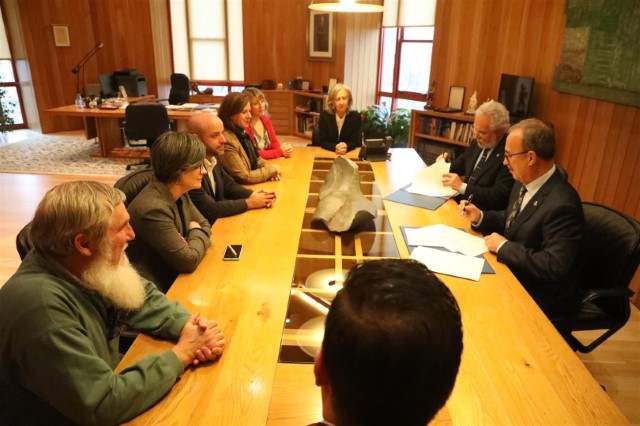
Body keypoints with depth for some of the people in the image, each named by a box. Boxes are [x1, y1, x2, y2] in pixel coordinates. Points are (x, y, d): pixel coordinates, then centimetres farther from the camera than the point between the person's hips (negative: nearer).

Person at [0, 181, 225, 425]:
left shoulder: (95, 265, -10)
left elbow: (145, 300, 3)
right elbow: (102, 406, -30)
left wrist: (189, 326, -15)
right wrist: (182, 353, -22)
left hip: (105, 383, 6)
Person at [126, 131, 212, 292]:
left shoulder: (178, 193, -2)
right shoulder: (153, 209, -28)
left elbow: (205, 226, 8)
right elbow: (188, 261, -25)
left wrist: (192, 241, -13)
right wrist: (196, 232, -7)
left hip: (175, 276, 7)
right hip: (158, 290, -7)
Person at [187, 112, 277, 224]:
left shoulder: (213, 157, -1)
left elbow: (228, 185, 12)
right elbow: (209, 209, -24)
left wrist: (252, 195, -7)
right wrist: (249, 203, -16)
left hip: (218, 222, 7)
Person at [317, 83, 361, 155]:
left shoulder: (356, 116, -3)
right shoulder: (324, 115, -5)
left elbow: (357, 142, -4)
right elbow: (322, 141, -6)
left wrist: (346, 147, -25)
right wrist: (335, 148, -25)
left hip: (349, 154, 1)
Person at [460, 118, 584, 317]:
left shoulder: (562, 204, -29)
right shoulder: (525, 182, -1)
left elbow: (554, 268, -30)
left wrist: (504, 247, -24)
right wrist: (480, 217, -1)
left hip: (540, 296, -7)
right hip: (514, 273, 8)